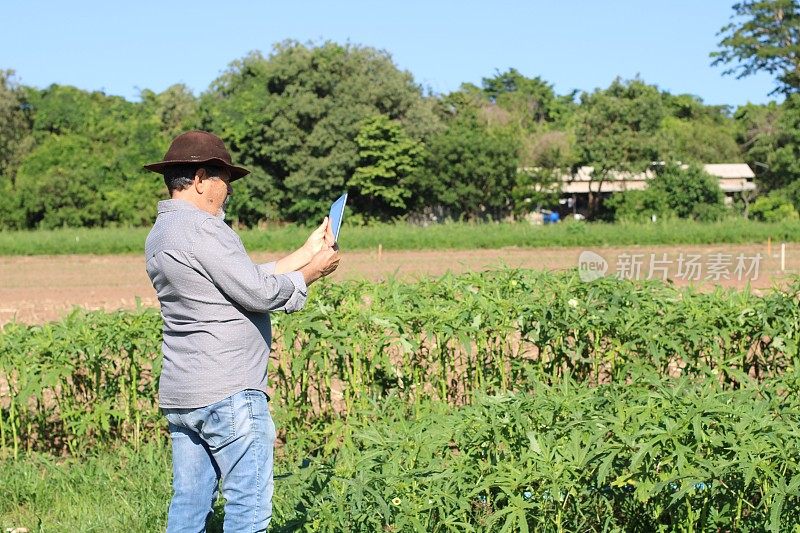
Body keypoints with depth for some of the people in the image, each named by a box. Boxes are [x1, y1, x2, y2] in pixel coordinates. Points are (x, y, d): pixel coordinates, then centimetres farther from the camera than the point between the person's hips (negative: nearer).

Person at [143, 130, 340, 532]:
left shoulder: (161, 234, 16)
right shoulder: (199, 228, -15)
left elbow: (246, 279, 17)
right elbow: (259, 292, -15)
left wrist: (306, 253, 18)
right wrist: (313, 272, 1)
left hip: (179, 395, 10)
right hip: (228, 394, -10)